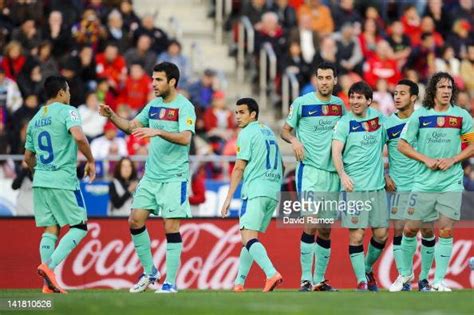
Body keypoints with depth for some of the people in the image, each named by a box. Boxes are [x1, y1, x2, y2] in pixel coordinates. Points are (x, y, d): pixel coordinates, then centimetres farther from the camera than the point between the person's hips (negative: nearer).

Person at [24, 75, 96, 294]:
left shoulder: (35, 120, 16)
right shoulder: (67, 111, -5)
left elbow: (28, 157, 22)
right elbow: (79, 137, -23)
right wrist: (91, 161, -9)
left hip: (40, 180, 7)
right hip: (64, 180, -7)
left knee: (51, 229, 9)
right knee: (79, 227, 3)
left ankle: (49, 284, 1)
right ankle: (49, 266, -14)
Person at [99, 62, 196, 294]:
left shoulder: (184, 107, -11)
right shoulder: (154, 105, 11)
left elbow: (185, 138, -24)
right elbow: (131, 127, 18)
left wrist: (158, 132, -34)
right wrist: (111, 116, 2)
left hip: (174, 176, -7)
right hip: (151, 175, 7)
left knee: (171, 226, -7)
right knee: (135, 221, 3)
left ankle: (170, 282, -1)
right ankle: (149, 272, 17)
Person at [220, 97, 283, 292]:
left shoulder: (247, 133, -3)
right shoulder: (268, 132, 22)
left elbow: (239, 168, -7)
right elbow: (279, 165, 27)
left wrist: (228, 198, -6)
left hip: (256, 191, -8)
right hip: (274, 192, 8)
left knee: (249, 238, -16)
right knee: (249, 238, 15)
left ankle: (272, 274, -35)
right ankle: (239, 282, 16)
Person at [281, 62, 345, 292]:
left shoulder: (339, 105, 10)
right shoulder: (301, 103, -2)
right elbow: (285, 130, 4)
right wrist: (294, 141, -16)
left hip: (333, 172, 5)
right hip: (310, 169, -5)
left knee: (326, 229, 7)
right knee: (311, 224, -15)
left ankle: (319, 280, 14)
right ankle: (305, 279, -12)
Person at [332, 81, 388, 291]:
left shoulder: (378, 117, 10)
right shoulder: (345, 123, -4)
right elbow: (336, 152, -13)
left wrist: (385, 174, 21)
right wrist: (342, 174, -29)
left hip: (377, 185, 5)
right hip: (354, 186, -5)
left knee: (381, 234, 6)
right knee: (356, 235, -7)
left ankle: (367, 269, 29)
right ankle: (361, 282, 0)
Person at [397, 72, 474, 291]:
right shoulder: (420, 115, 1)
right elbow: (402, 145, 4)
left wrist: (453, 160, -9)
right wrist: (426, 159, -8)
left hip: (451, 182, -1)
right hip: (424, 181, 1)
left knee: (446, 232, -5)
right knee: (410, 228, 3)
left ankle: (439, 281, 3)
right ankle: (406, 273, 24)